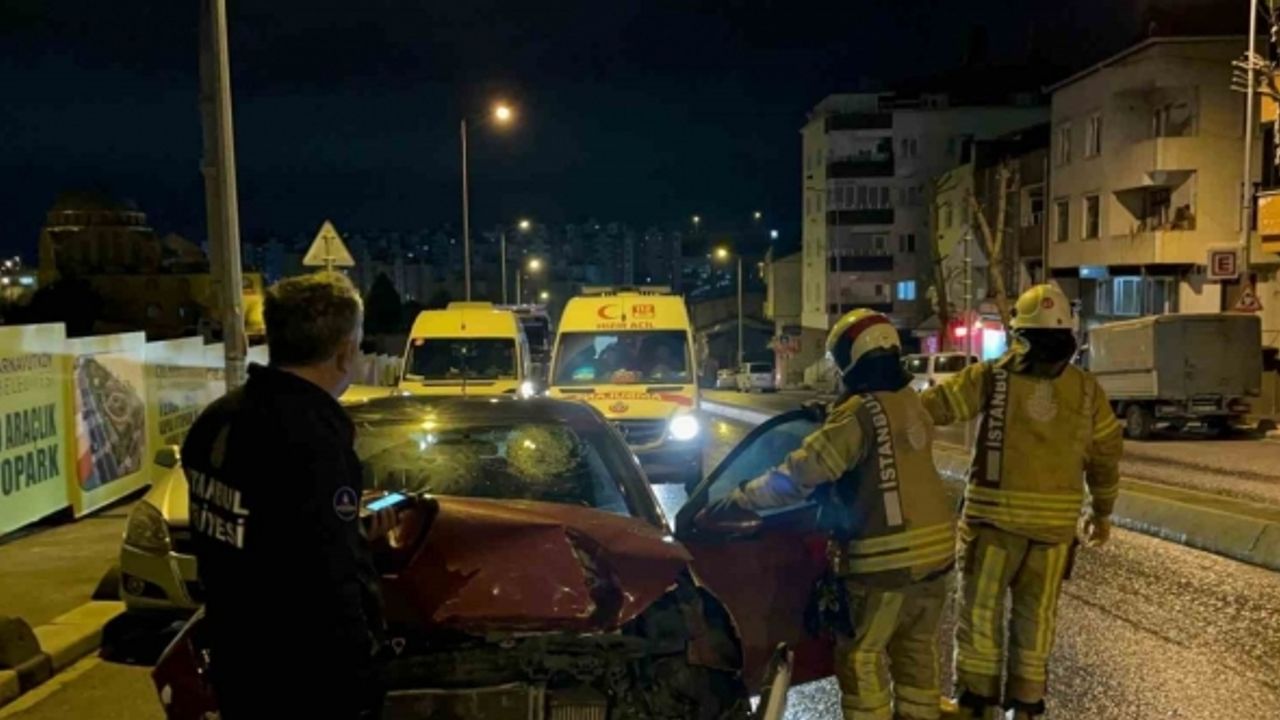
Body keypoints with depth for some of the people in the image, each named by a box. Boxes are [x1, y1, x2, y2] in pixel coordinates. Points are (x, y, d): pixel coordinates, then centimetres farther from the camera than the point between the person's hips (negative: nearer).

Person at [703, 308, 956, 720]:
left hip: (887, 556, -8)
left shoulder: (860, 412, -17)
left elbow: (800, 475, -18)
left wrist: (739, 500, -10)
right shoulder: (911, 403, 8)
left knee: (860, 656, 8)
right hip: (933, 545, 8)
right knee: (916, 649, 21)